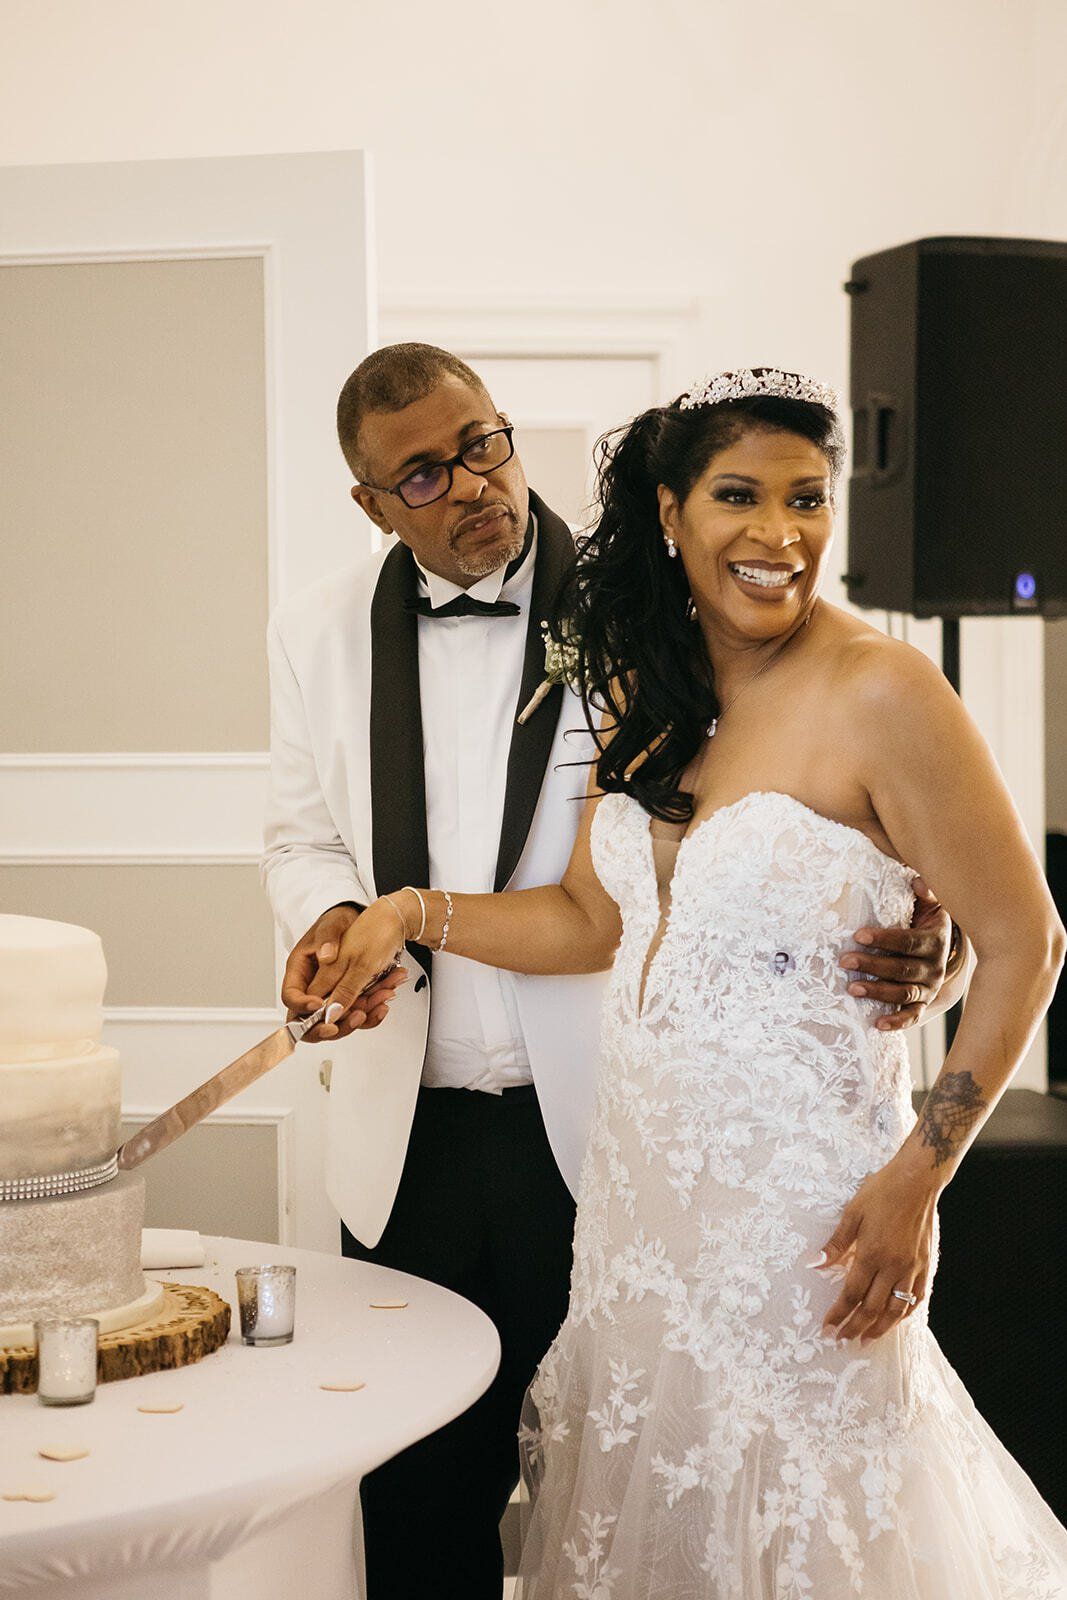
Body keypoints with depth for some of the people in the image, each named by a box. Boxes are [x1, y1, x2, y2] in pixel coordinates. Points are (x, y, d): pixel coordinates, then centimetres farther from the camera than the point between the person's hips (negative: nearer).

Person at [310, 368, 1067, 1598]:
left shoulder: (881, 692, -16)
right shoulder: (646, 693, 5)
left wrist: (914, 1183, -14)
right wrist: (413, 914, 0)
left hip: (797, 1198, -6)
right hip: (638, 1171, 6)